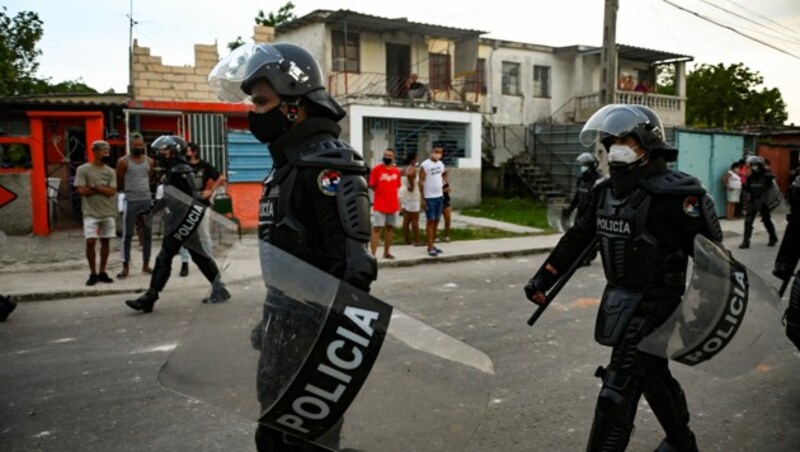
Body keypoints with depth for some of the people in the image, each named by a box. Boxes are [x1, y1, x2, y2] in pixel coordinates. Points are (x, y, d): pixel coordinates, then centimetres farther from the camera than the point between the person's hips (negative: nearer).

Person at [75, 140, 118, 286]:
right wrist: (102, 189, -7)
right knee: (90, 242, -8)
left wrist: (94, 187, -10)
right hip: (91, 213, -3)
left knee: (105, 242, 7)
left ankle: (102, 273, 16)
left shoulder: (110, 171, 7)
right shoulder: (83, 169, -2)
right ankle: (93, 274, 5)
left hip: (108, 213, 3)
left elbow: (111, 192, -4)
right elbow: (81, 191, -11)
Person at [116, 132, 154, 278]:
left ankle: (146, 264, 16)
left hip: (147, 200, 4)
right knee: (127, 235, 0)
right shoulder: (123, 161, -3)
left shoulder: (150, 161, 8)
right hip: (130, 201, -4)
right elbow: (118, 184, 3)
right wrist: (128, 190, 9)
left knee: (147, 234, 7)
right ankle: (125, 266, 6)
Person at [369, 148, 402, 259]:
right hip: (379, 205, -5)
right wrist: (382, 193, -1)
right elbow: (372, 185, -4)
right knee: (376, 228, -7)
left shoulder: (397, 171, 5)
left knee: (390, 228, 12)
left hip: (393, 205, 5)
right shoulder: (376, 169, -8)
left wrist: (396, 196, 7)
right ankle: (373, 254, -8)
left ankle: (386, 252, 24)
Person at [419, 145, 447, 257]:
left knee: (436, 220, 10)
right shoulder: (425, 165, -12)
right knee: (430, 221, -5)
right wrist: (422, 198, -17)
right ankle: (430, 247, -2)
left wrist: (442, 184, 13)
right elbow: (421, 182, -14)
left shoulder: (441, 164, 9)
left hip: (440, 196, 7)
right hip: (429, 197, -7)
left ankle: (432, 244, 19)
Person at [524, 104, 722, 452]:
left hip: (654, 303, -8)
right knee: (653, 375, 24)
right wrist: (543, 279, 10)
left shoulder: (673, 193, -18)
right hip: (618, 298, 8)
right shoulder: (606, 191, 5)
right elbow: (577, 239, 11)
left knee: (618, 391, -7)